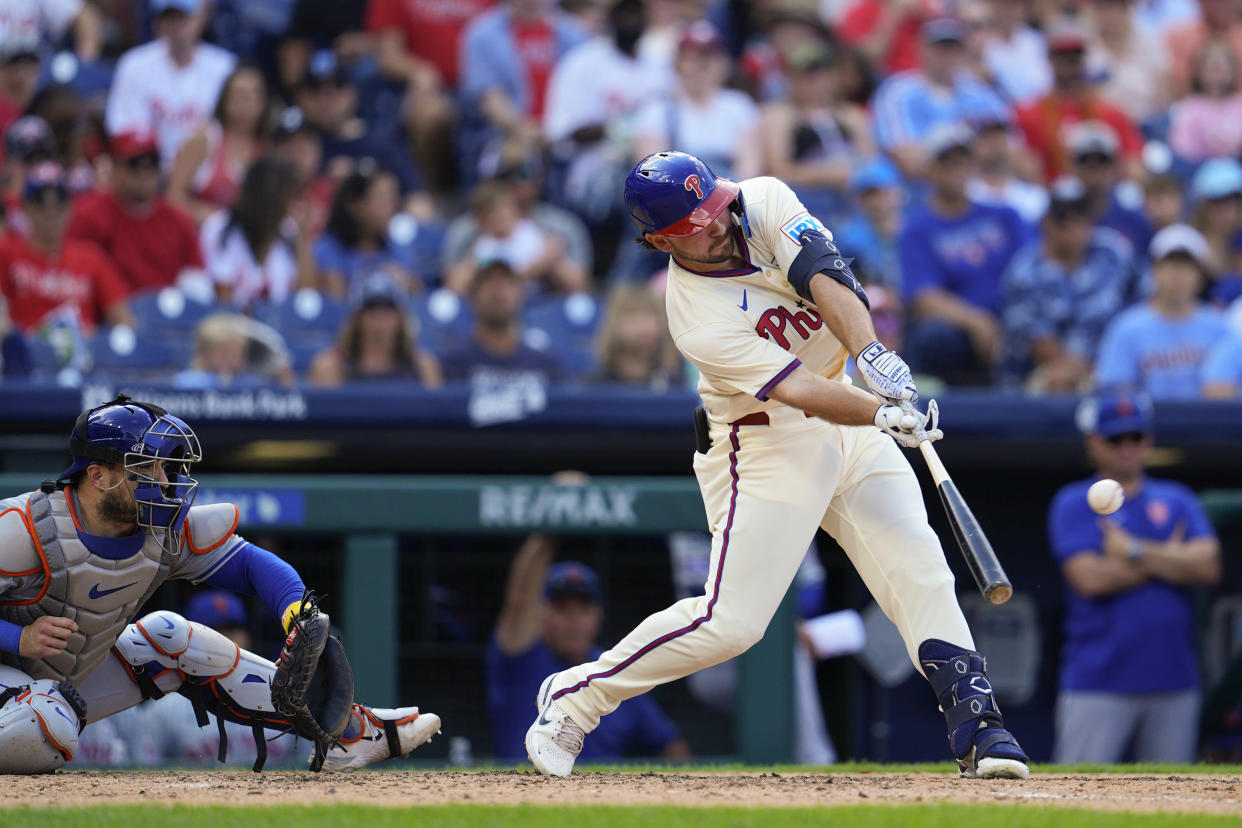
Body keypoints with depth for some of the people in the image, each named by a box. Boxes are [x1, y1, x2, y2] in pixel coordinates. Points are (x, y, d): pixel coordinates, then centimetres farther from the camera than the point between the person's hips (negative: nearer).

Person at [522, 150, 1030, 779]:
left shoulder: (763, 202, -9)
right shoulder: (696, 319, -24)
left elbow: (824, 278, -24)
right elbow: (799, 390, -32)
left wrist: (870, 353, -41)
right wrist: (884, 415, -47)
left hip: (845, 416, 6)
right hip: (764, 444, -6)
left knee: (920, 572, -7)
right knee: (730, 621, -9)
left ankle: (975, 725, -5)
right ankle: (573, 698, 7)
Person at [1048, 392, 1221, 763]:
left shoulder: (1177, 500, 14)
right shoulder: (1073, 504, 4)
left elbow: (1207, 568, -1)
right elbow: (1090, 579, -11)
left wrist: (1134, 551, -7)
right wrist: (1168, 559, -2)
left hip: (1174, 684, 3)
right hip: (1097, 686, -3)